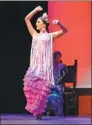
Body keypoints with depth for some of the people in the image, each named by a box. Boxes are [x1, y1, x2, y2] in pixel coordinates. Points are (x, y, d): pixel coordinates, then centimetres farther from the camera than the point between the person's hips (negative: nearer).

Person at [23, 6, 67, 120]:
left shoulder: (50, 36, 9)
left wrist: (59, 24, -16)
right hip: (35, 65, 3)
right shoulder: (35, 35, 17)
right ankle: (35, 109, 0)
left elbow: (64, 31, 1)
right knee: (30, 85, -12)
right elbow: (27, 19, 19)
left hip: (45, 65, -3)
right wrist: (36, 10, 15)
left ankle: (38, 111, 0)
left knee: (42, 87, -6)